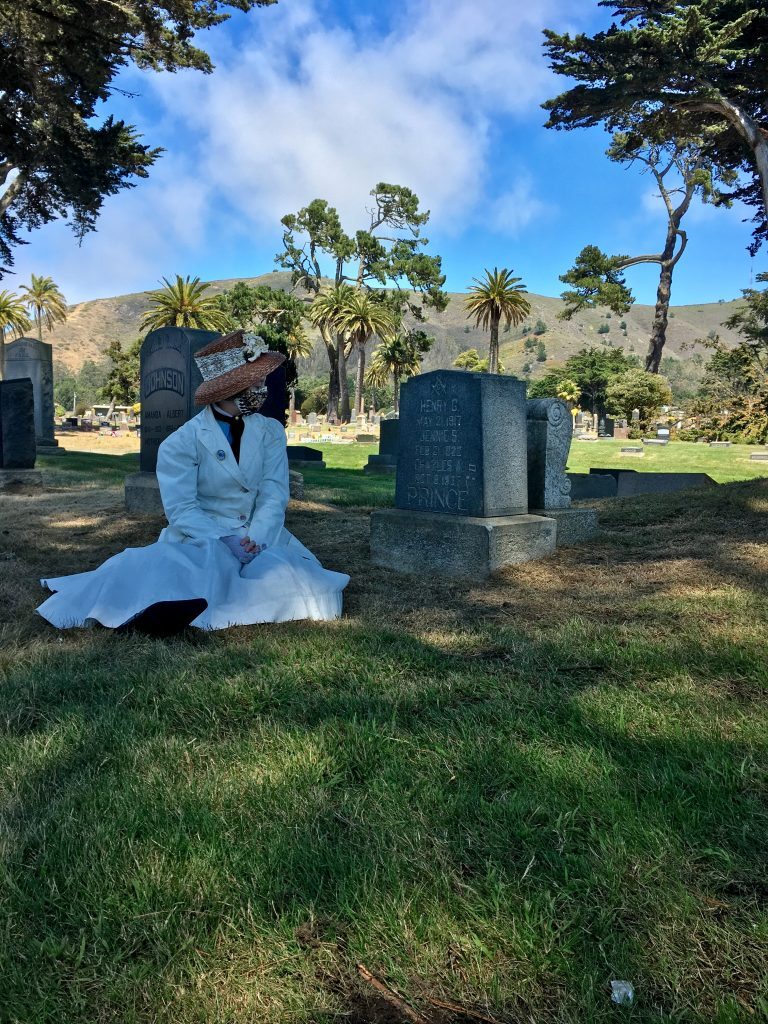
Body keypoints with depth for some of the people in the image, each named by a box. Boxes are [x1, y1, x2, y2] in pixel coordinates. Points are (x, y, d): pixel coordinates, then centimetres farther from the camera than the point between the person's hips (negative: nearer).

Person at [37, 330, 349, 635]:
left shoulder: (271, 432, 6)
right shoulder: (180, 444, -3)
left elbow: (274, 496, -3)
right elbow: (181, 510, -11)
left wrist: (256, 540, -21)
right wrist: (224, 541, -27)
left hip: (260, 539, 4)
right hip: (199, 540, -3)